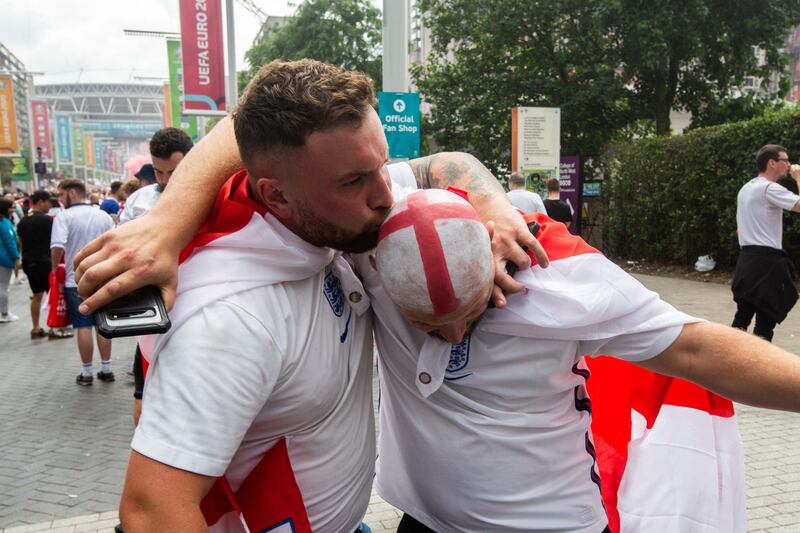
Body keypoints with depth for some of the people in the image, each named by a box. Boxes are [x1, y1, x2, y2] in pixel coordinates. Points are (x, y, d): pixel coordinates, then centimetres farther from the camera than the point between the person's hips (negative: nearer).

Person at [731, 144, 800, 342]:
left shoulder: (746, 188, 17)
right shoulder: (771, 188, -12)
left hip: (746, 257, 9)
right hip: (767, 259, -9)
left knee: (742, 316, 14)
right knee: (766, 318, -3)